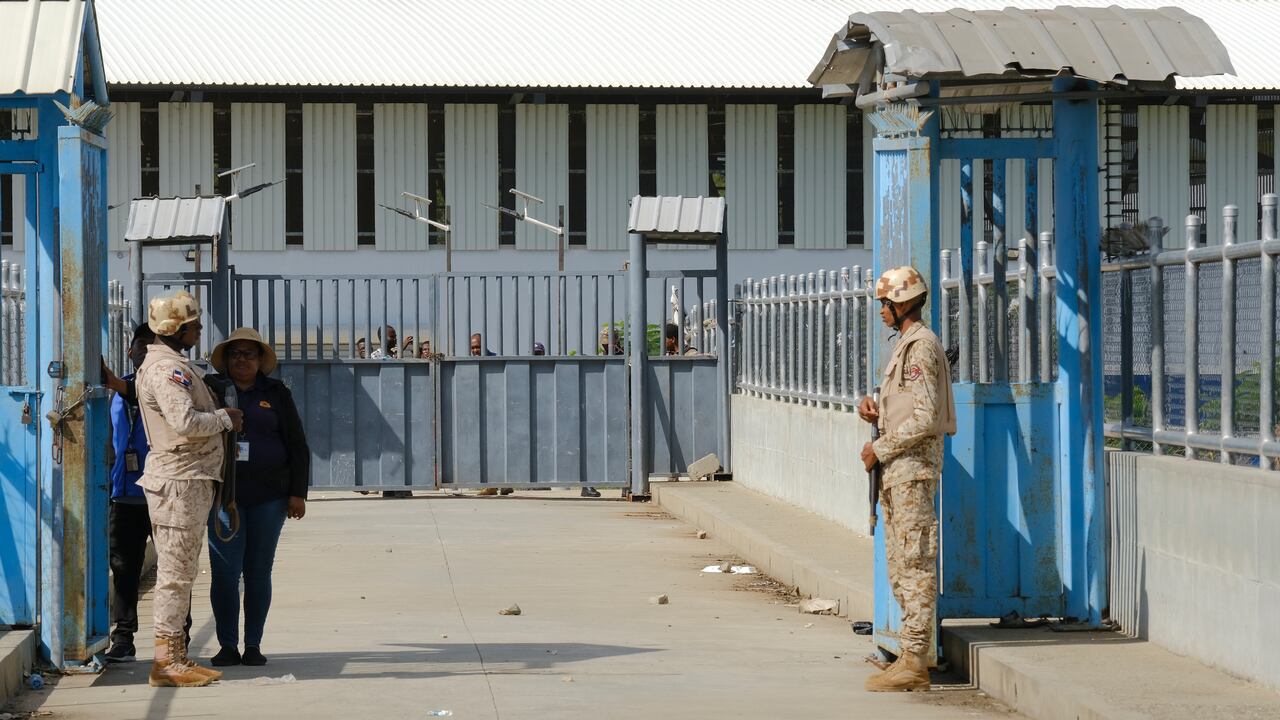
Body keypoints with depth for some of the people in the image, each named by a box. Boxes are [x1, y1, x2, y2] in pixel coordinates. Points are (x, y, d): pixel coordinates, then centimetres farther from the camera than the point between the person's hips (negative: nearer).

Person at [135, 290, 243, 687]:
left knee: (181, 569, 13)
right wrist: (226, 418, -12)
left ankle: (176, 655, 19)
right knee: (176, 569, -9)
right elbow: (186, 422, -26)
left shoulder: (176, 364, 18)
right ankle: (166, 661, -8)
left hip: (191, 479, 11)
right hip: (179, 479, -11)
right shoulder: (165, 368, -16)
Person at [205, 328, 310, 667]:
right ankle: (227, 645, -1)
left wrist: (297, 493, 2)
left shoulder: (276, 394, 9)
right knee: (224, 572, -6)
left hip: (268, 496, 1)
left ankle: (253, 645, 11)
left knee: (259, 572, 5)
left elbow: (297, 446, 8)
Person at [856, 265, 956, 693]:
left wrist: (880, 448, -14)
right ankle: (913, 656, 15)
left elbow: (926, 417, -20)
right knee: (901, 564, 11)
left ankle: (914, 661, -10)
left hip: (913, 466, -11)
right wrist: (876, 413, 6)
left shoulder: (921, 346, -13)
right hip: (898, 469, 11)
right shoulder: (905, 345, 19)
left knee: (915, 562, -10)